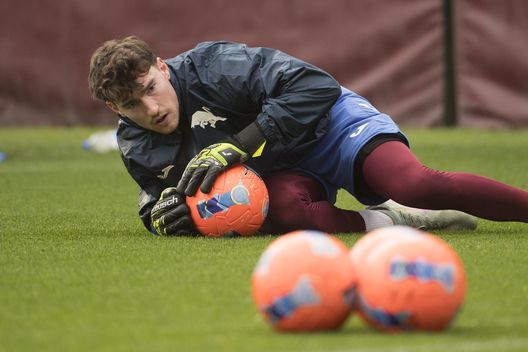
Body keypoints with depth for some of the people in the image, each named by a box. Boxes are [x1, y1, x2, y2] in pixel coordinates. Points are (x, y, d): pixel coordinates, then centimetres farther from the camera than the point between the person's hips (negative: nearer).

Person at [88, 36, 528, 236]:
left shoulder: (210, 67, -23)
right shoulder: (135, 146, -3)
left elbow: (314, 86, -28)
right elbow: (156, 194, 13)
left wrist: (236, 146, -32)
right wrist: (161, 215, -15)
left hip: (330, 127, -4)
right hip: (281, 174, 4)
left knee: (414, 185, -32)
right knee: (283, 211, -37)